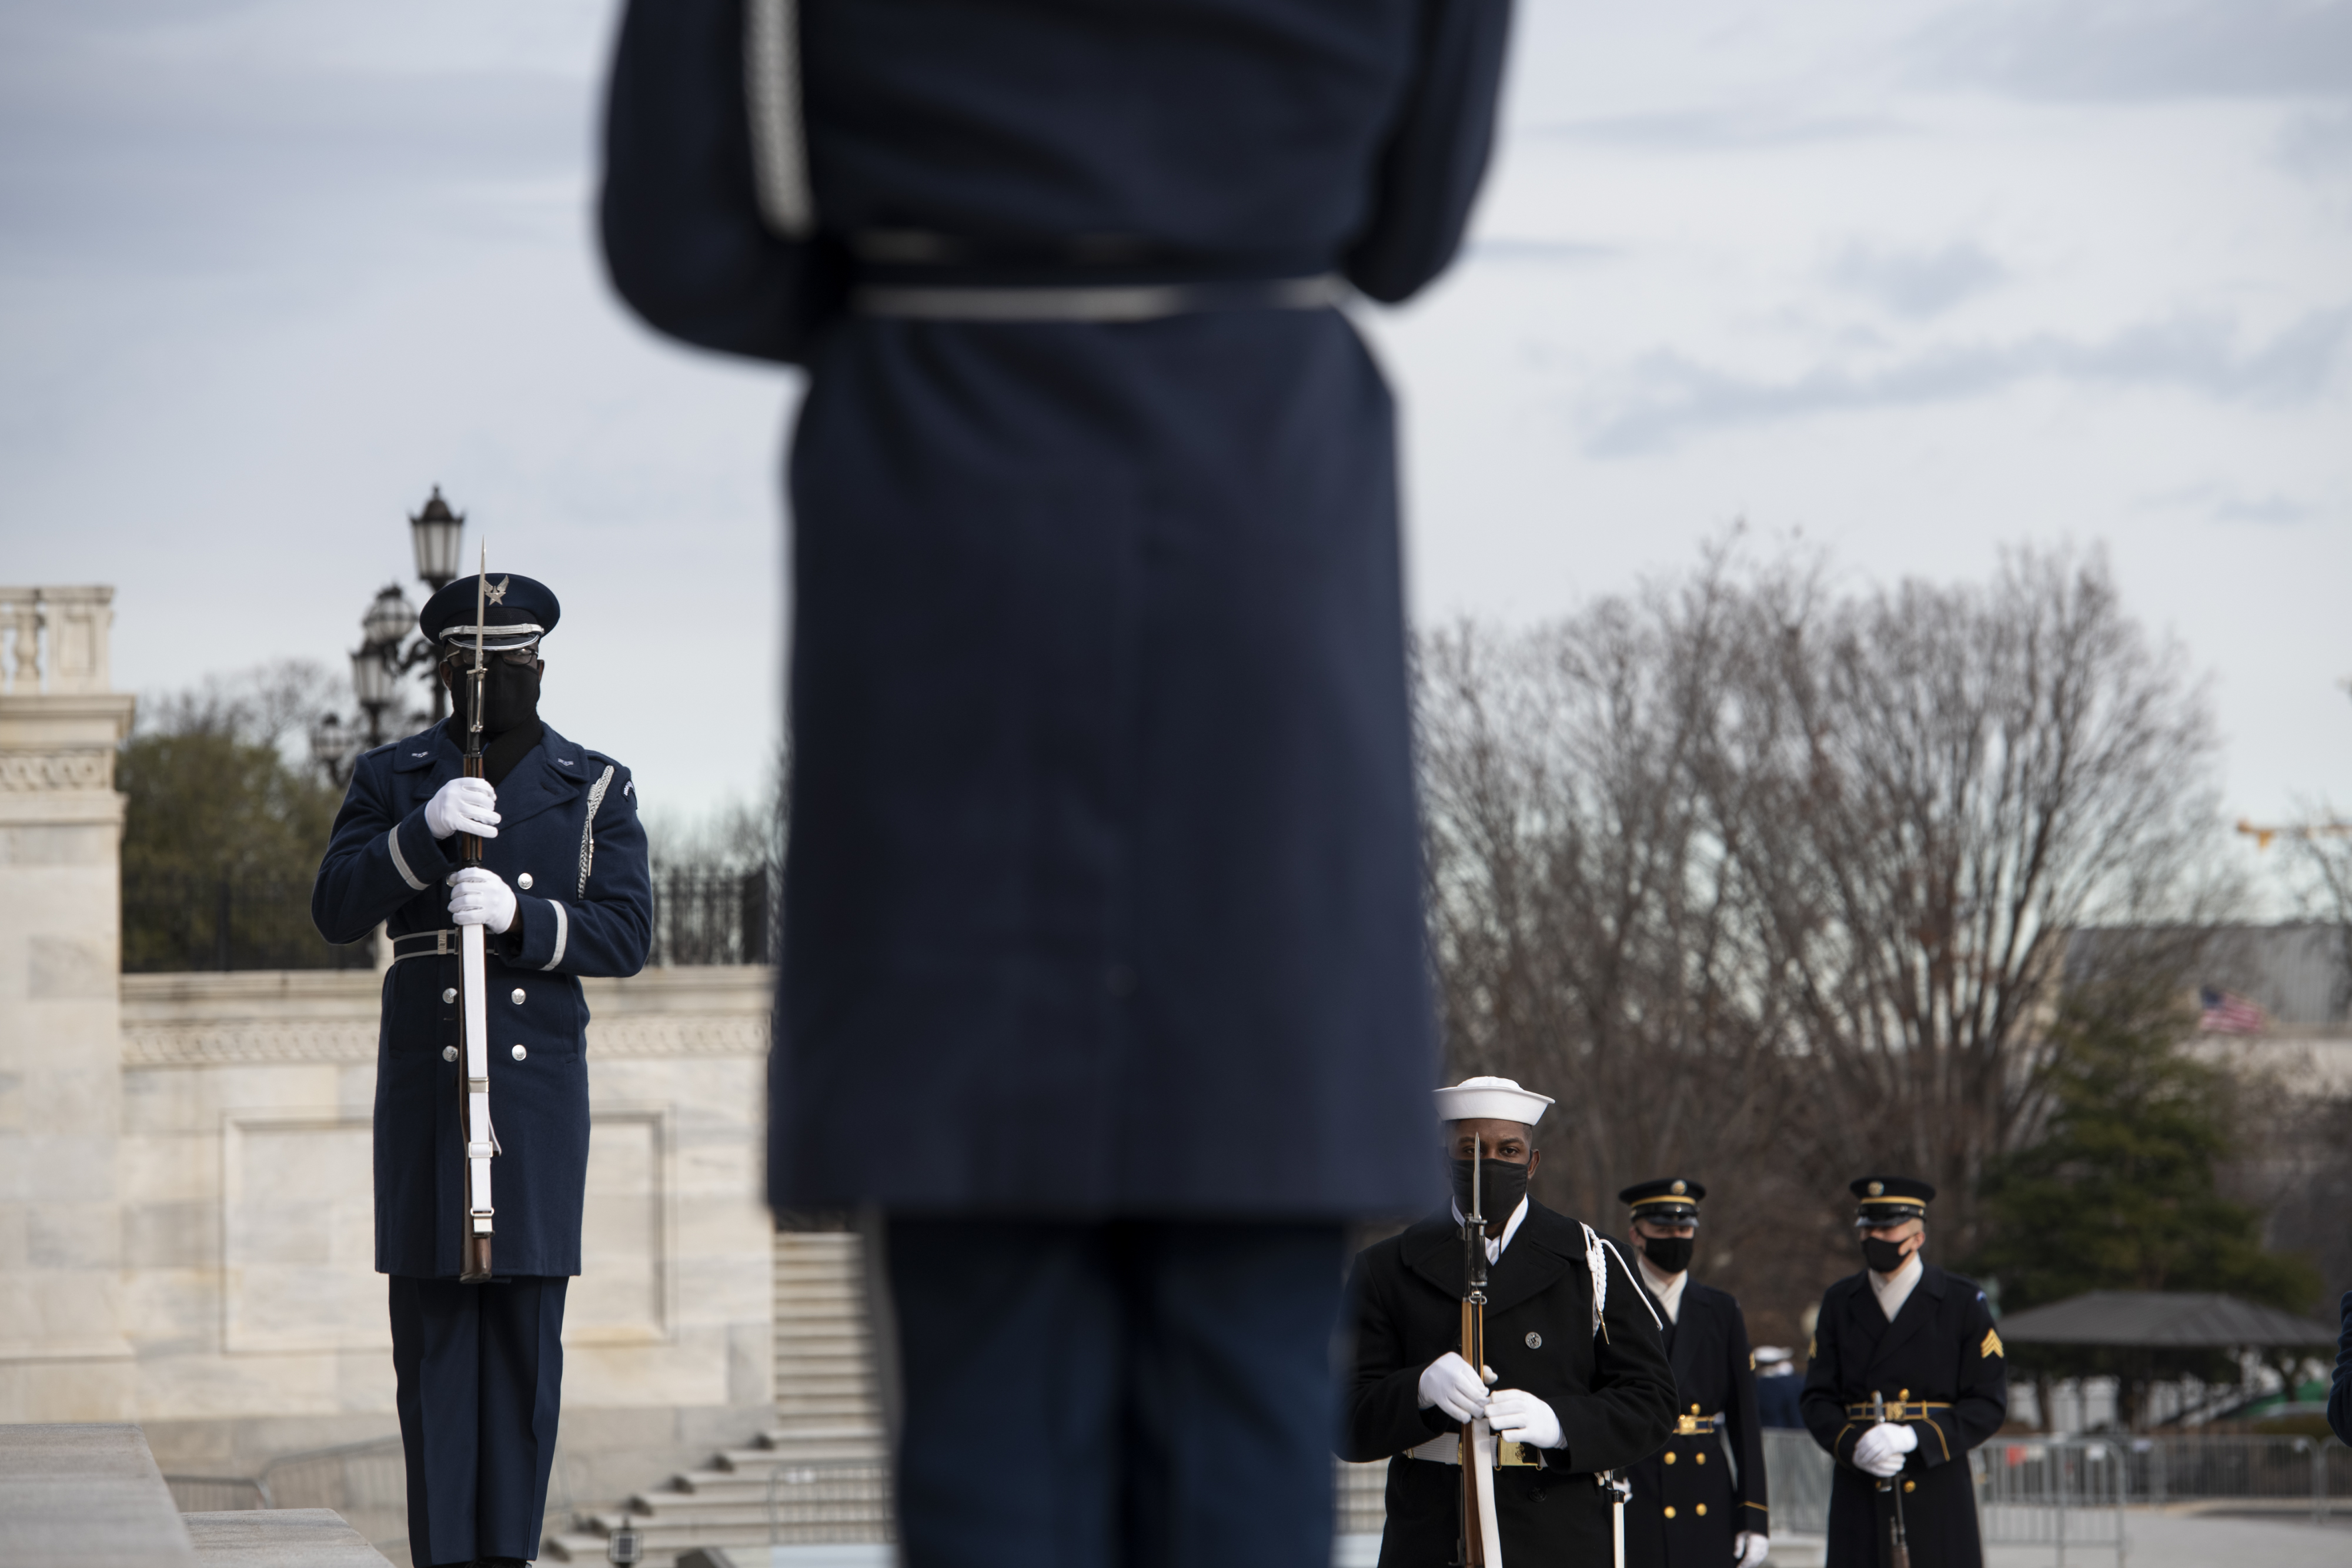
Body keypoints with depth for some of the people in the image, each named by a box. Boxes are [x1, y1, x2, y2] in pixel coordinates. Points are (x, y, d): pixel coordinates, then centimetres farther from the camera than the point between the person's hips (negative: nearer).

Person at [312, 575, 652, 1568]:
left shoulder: (598, 791, 5)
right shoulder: (391, 782, 5)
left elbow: (624, 935, -6)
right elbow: (338, 911, -8)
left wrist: (516, 915, -24)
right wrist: (428, 832, -24)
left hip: (540, 1085, 0)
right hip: (423, 1082, 0)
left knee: (526, 1328, -1)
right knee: (432, 1329, -3)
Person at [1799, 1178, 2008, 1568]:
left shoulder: (1962, 1302, 2)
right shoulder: (1840, 1302, 11)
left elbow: (1988, 1404, -1)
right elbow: (1818, 1400, 9)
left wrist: (1916, 1439, -16)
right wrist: (1853, 1445, -13)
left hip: (1936, 1490, -2)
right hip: (1861, 1500, 2)